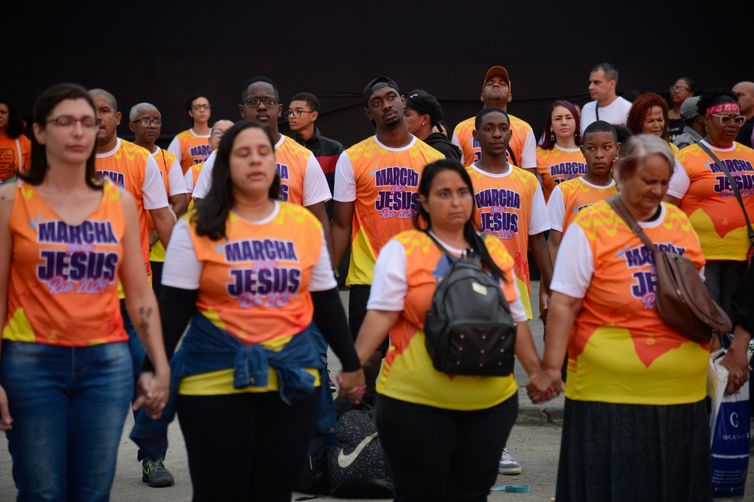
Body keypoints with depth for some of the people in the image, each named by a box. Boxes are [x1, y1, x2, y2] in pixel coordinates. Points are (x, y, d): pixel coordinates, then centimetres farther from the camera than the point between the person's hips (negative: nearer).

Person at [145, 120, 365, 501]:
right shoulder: (197, 228, -3)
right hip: (214, 383, -3)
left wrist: (351, 364, 15)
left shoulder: (306, 225, 5)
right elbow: (174, 308, -3)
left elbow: (326, 302, 13)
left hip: (293, 379, 3)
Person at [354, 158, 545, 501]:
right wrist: (354, 364, -23)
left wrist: (537, 371, 16)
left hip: (491, 403, 4)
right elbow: (382, 313, -11)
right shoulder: (402, 249, -3)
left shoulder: (494, 251, 11)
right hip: (415, 404, -4)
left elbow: (515, 319, 18)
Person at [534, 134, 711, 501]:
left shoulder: (680, 222, 10)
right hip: (610, 391, -5)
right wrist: (550, 368, -15)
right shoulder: (590, 226, -5)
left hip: (681, 389, 5)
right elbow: (564, 304, -9)